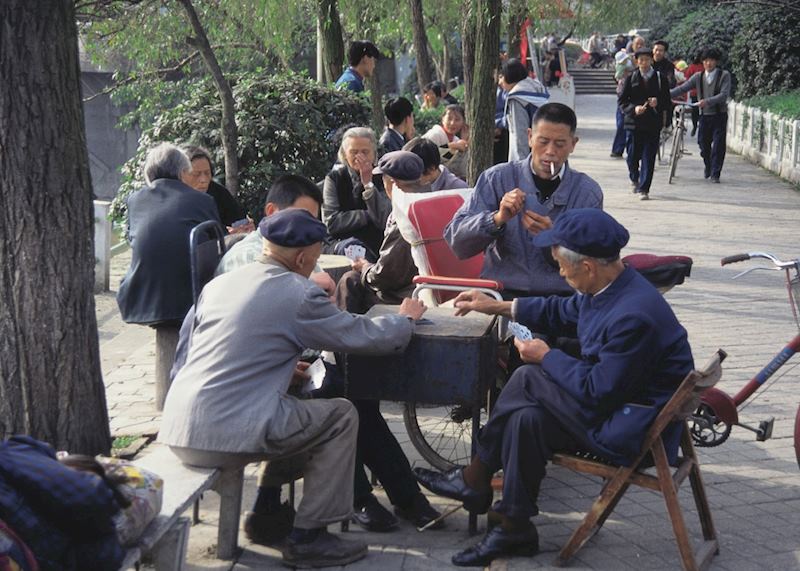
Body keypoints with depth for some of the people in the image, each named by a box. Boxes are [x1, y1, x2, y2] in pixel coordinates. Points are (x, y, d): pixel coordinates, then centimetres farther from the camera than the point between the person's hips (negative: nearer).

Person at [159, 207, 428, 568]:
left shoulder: (217, 284, 14)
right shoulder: (298, 295, -7)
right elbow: (367, 336, 1)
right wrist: (406, 318, 21)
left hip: (176, 431, 8)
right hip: (229, 435, -8)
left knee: (292, 405, 29)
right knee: (342, 416, 9)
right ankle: (308, 538, 9)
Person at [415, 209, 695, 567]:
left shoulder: (633, 315, -29)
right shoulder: (610, 287, 1)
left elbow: (598, 392, -25)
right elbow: (561, 312, 20)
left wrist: (546, 358, -12)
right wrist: (497, 307, 19)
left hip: (633, 429, -9)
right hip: (616, 405, 9)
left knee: (528, 378, -15)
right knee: (525, 418, -5)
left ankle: (475, 480, 1)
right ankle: (514, 530, 4)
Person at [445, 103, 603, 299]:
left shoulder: (588, 193, 3)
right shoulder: (497, 179, 2)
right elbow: (455, 241, -3)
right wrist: (497, 219, -21)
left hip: (561, 296, 2)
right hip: (503, 293, -2)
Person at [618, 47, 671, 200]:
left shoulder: (660, 79, 4)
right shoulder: (631, 78, 4)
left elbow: (667, 102, 6)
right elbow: (621, 100, 2)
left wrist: (658, 103, -16)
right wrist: (633, 109, -15)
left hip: (653, 123, -1)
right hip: (634, 122, 1)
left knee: (648, 157, -5)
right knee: (633, 155, 9)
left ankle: (644, 189, -1)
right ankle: (634, 179, 38)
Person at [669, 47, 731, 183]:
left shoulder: (724, 76, -3)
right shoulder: (698, 77, 7)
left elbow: (724, 95, -14)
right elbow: (682, 88, 2)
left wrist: (707, 101, -28)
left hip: (719, 116, -3)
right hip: (704, 115, 3)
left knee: (718, 145, -7)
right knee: (703, 143, 7)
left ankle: (715, 174, 1)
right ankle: (708, 166, 34)